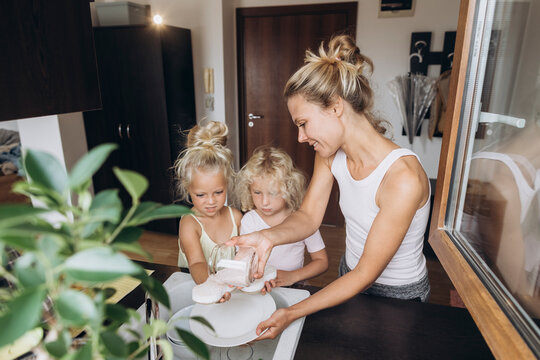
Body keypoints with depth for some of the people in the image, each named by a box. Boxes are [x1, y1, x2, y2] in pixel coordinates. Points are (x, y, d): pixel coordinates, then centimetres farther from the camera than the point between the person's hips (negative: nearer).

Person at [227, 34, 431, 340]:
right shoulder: (331, 154, -13)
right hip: (350, 280, 6)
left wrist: (291, 314, -27)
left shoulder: (403, 178, -34)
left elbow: (366, 274, -28)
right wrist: (268, 237, -30)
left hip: (397, 297, -5)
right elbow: (309, 216, -9)